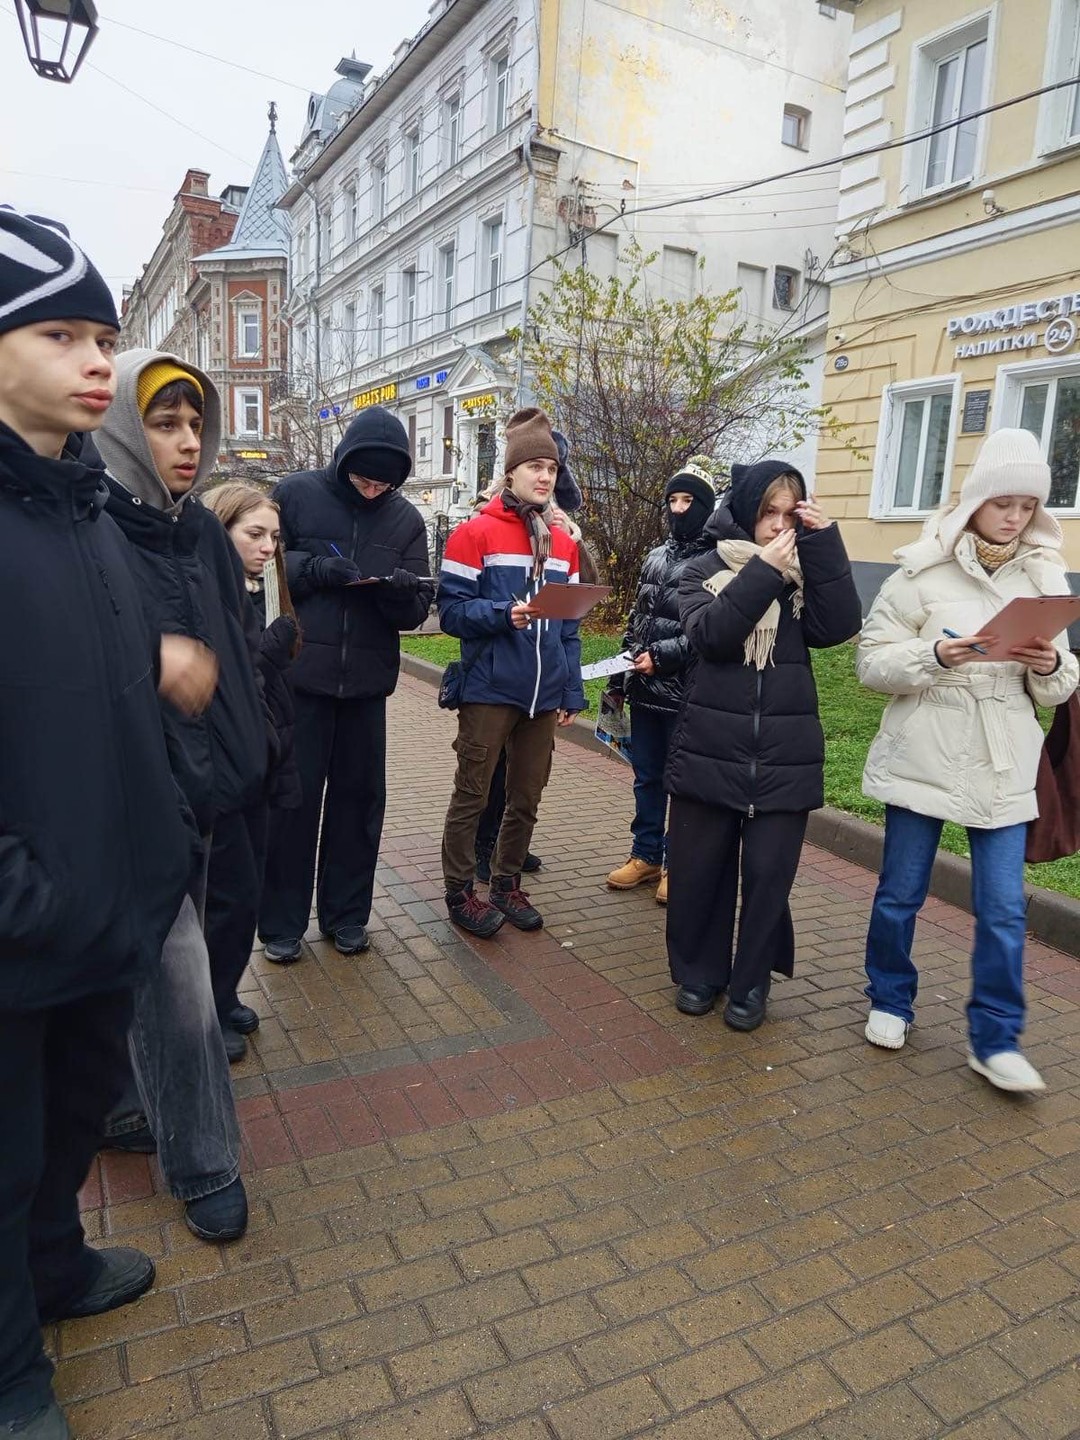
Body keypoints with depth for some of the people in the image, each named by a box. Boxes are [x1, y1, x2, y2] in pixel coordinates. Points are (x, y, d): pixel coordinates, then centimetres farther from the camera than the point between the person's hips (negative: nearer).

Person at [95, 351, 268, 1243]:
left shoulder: (201, 532, 8)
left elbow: (238, 658, 14)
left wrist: (244, 757, 13)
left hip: (203, 790, 7)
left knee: (152, 975, 20)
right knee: (178, 985, 1)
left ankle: (129, 1110, 42)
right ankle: (203, 1165, 21)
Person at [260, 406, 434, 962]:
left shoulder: (406, 518, 6)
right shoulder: (297, 493, -1)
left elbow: (418, 608, 4)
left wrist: (401, 591, -19)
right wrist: (313, 567, -17)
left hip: (367, 679, 3)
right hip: (298, 672, -2)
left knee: (359, 796, 9)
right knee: (292, 797, 4)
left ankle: (346, 913, 25)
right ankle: (281, 921, 19)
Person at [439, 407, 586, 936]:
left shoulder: (563, 543, 11)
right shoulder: (475, 533, -5)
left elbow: (569, 625, 13)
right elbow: (451, 611, -9)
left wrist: (572, 692, 8)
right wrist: (505, 614, -25)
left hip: (543, 694, 5)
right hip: (490, 690, -5)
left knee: (526, 799, 14)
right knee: (472, 796, 5)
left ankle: (507, 884, 31)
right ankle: (460, 893, 20)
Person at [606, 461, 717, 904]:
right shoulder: (656, 557, 14)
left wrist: (662, 656, -20)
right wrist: (619, 677, 15)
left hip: (687, 695, -7)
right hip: (645, 690, 7)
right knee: (646, 776, 15)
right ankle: (646, 855, 29)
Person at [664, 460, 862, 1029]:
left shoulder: (806, 573, 9)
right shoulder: (706, 569, 3)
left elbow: (838, 627, -10)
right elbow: (710, 634, -15)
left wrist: (824, 543, -13)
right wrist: (764, 572, -18)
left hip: (785, 757, 1)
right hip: (709, 751, -1)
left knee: (769, 873, 5)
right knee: (698, 870, 8)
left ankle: (751, 982, 23)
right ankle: (699, 971, 28)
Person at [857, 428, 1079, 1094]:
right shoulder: (922, 572, -5)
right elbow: (872, 662, -7)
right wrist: (935, 655, -23)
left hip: (1003, 768, 3)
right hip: (923, 759, -2)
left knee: (1005, 908, 3)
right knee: (901, 894, 11)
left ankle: (995, 1040, 19)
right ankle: (891, 1001, 33)